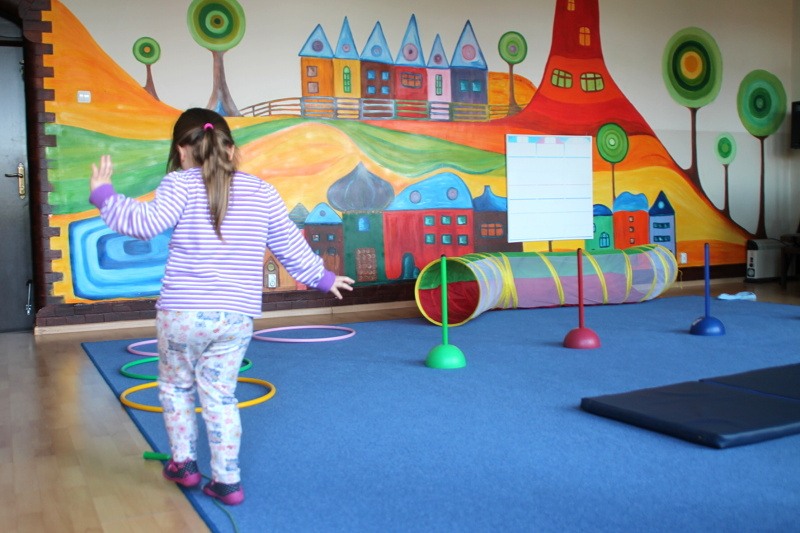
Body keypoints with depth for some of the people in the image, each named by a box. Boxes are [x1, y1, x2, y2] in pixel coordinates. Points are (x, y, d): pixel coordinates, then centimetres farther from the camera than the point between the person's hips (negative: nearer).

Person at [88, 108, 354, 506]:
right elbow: (291, 246, 15)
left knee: (176, 385, 20)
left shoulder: (181, 183, -3)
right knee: (220, 395, 12)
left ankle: (183, 462, 29)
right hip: (237, 318, 3)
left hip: (182, 312, -3)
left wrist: (104, 196, -4)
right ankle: (227, 481, 14)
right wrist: (322, 278, 28)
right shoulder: (262, 192, 9)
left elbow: (148, 223, -17)